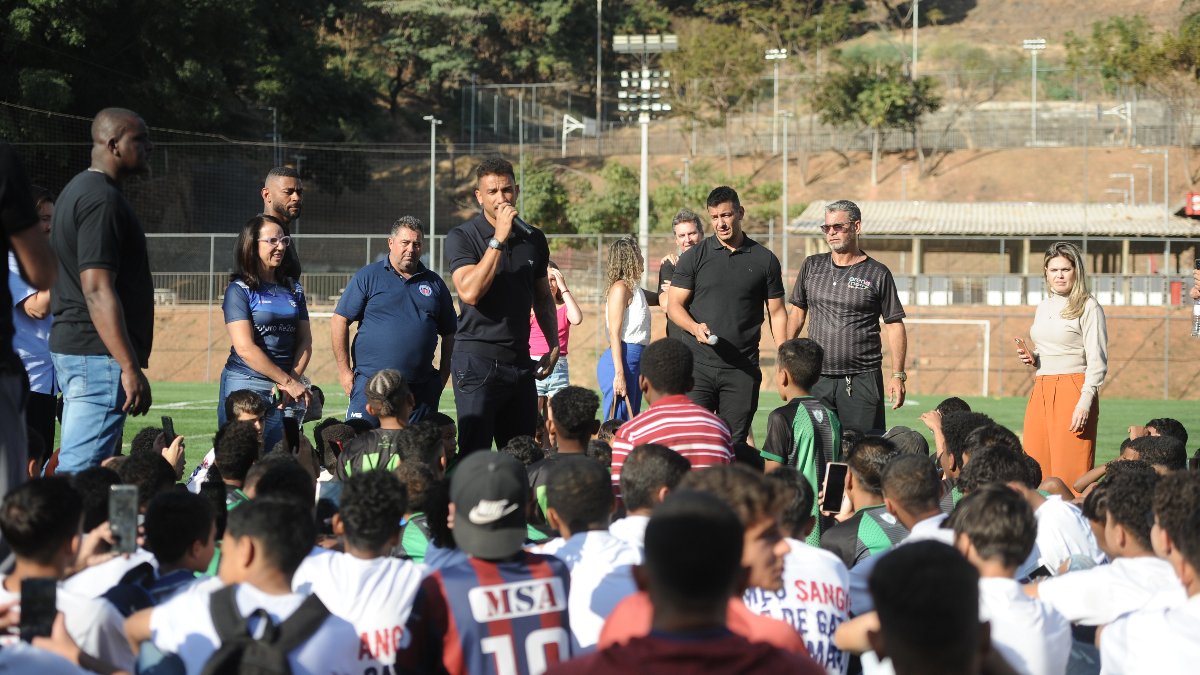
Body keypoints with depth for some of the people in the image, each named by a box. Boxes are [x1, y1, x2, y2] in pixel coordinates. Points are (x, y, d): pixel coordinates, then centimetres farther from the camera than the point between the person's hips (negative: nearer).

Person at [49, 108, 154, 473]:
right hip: (99, 357, -11)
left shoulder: (77, 190, 19)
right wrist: (131, 368, -23)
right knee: (80, 474, -14)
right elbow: (97, 290, -22)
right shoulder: (103, 199, -14)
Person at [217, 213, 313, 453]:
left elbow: (305, 340, 10)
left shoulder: (293, 289, 14)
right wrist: (288, 381, -12)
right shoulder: (239, 290, -4)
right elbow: (245, 348, -12)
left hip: (287, 391, 5)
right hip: (246, 385, -5)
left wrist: (293, 380, -8)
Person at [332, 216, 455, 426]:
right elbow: (339, 321, 1)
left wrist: (443, 376, 11)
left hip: (421, 389, 4)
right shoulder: (367, 277, 3)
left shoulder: (434, 283, 14)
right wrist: (344, 371, -4)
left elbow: (449, 333, 19)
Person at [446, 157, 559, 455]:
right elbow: (470, 292, -20)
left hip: (520, 361, 6)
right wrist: (499, 239, -20)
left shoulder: (534, 239, 11)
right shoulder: (462, 237, -5)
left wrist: (554, 346, 12)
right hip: (477, 359, -5)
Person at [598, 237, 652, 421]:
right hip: (622, 360, -10)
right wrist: (619, 374, -21)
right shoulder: (620, 287, -9)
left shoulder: (634, 289, 17)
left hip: (635, 362, 10)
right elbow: (614, 334, -15)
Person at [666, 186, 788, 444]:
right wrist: (695, 327, -16)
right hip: (699, 365, 0)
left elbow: (776, 312, 11)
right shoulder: (693, 257, 6)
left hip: (743, 369, 1)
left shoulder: (765, 260, 8)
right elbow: (674, 305, 5)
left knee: (734, 443, 0)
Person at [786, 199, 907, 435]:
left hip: (862, 380, -3)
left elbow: (895, 326, 1)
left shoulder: (878, 274, 0)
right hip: (816, 379, 3)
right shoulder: (812, 266, 11)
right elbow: (798, 312, 18)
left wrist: (897, 375, -5)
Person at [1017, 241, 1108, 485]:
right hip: (1040, 392, 7)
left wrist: (1085, 403, -18)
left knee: (1070, 473, -9)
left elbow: (1097, 362, -9)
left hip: (1073, 391, -7)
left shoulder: (1088, 307, -4)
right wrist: (1032, 358, 7)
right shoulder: (1043, 308, 18)